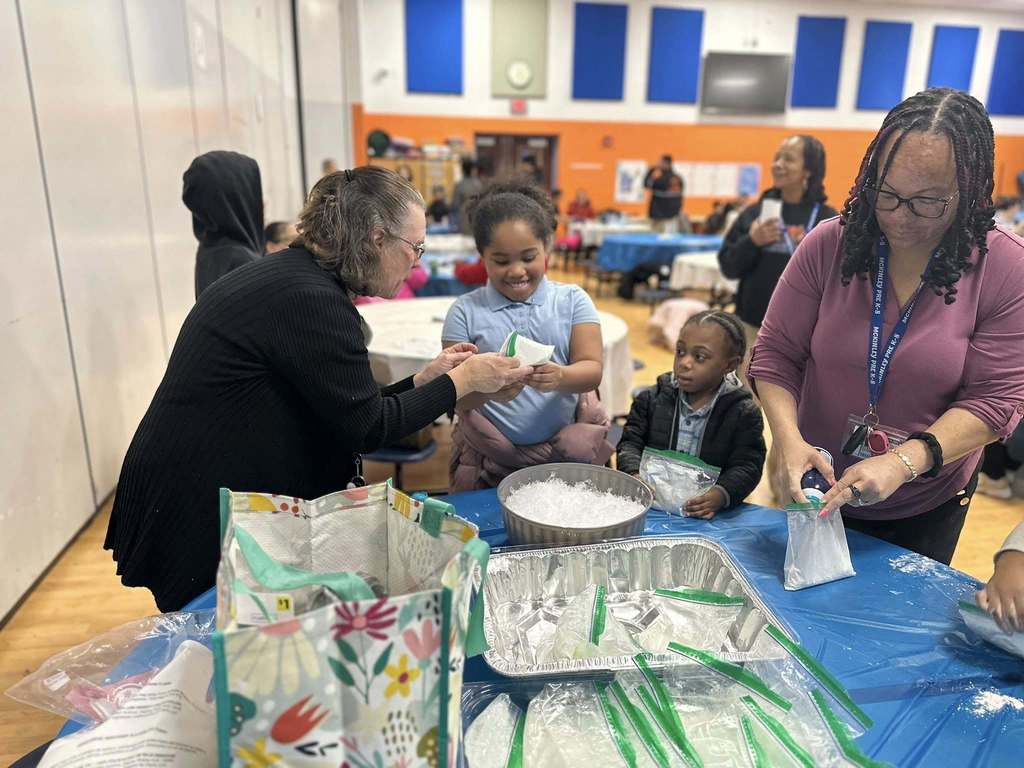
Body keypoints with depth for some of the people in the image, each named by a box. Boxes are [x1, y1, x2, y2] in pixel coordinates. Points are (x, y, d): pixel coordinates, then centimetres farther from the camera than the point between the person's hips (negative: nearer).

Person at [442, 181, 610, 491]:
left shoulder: (572, 300, 1)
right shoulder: (466, 311, -2)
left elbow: (592, 370, -7)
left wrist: (560, 377, -29)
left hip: (568, 451, 1)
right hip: (489, 460, -1)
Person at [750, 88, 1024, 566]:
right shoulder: (828, 244, -14)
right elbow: (774, 356, -10)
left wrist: (903, 462, -30)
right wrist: (789, 438, -26)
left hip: (928, 508, 0)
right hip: (818, 491, 1)